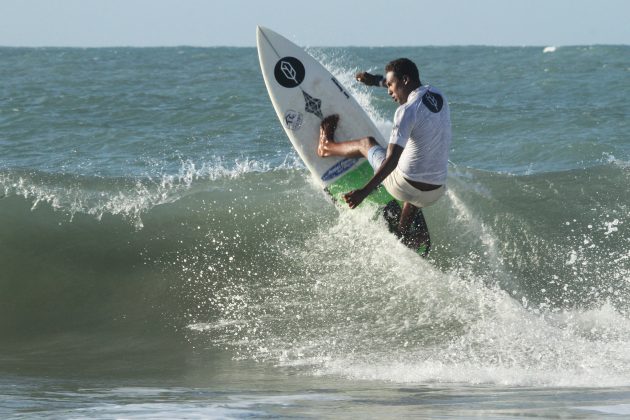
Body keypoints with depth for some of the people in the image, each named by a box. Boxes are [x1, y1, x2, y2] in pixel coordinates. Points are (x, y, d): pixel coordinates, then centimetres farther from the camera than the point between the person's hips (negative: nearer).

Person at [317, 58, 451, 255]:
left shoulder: (408, 111, -21)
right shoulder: (436, 95, 3)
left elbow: (391, 160, -28)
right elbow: (410, 85, 29)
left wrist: (363, 192, -31)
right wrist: (377, 80, 34)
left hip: (405, 186, -5)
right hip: (436, 191, 5)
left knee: (368, 143, 23)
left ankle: (328, 147, 52)